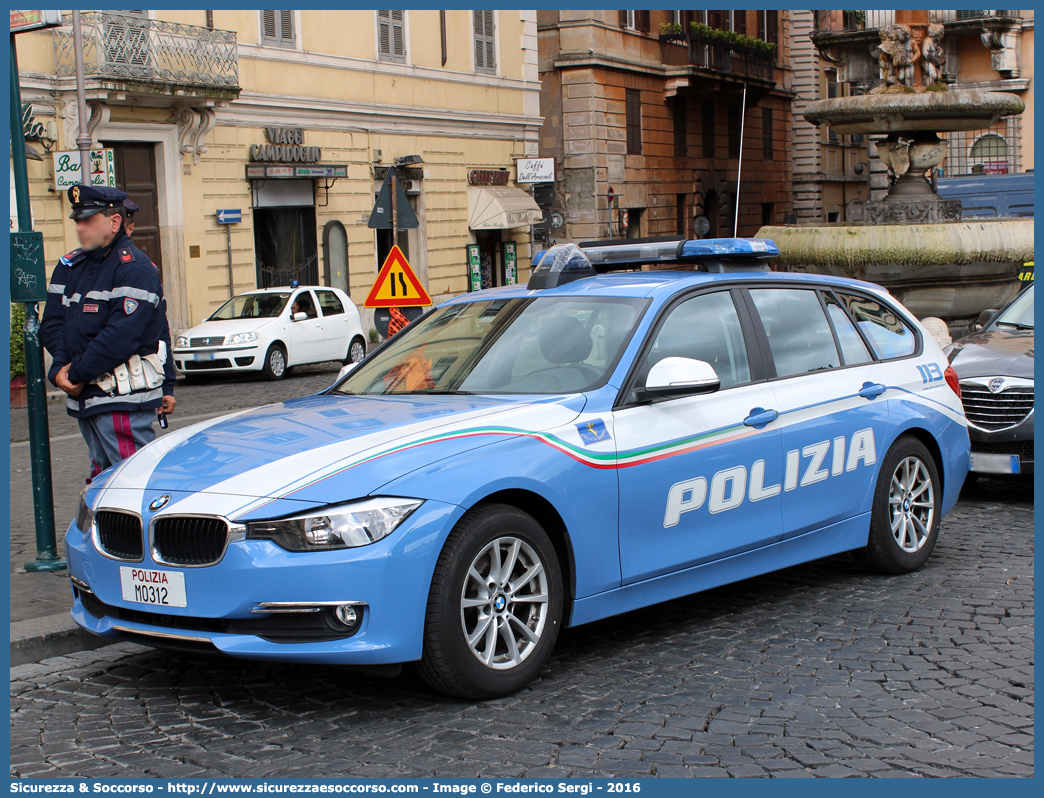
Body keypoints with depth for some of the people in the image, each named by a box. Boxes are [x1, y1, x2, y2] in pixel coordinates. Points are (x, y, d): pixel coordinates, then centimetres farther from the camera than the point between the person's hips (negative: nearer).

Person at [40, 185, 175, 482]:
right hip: (85, 398, 8)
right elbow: (51, 322, 9)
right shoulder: (70, 265, 15)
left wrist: (75, 374, -14)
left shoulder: (134, 268, -10)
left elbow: (123, 334, -19)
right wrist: (60, 368, -9)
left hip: (123, 399, -8)